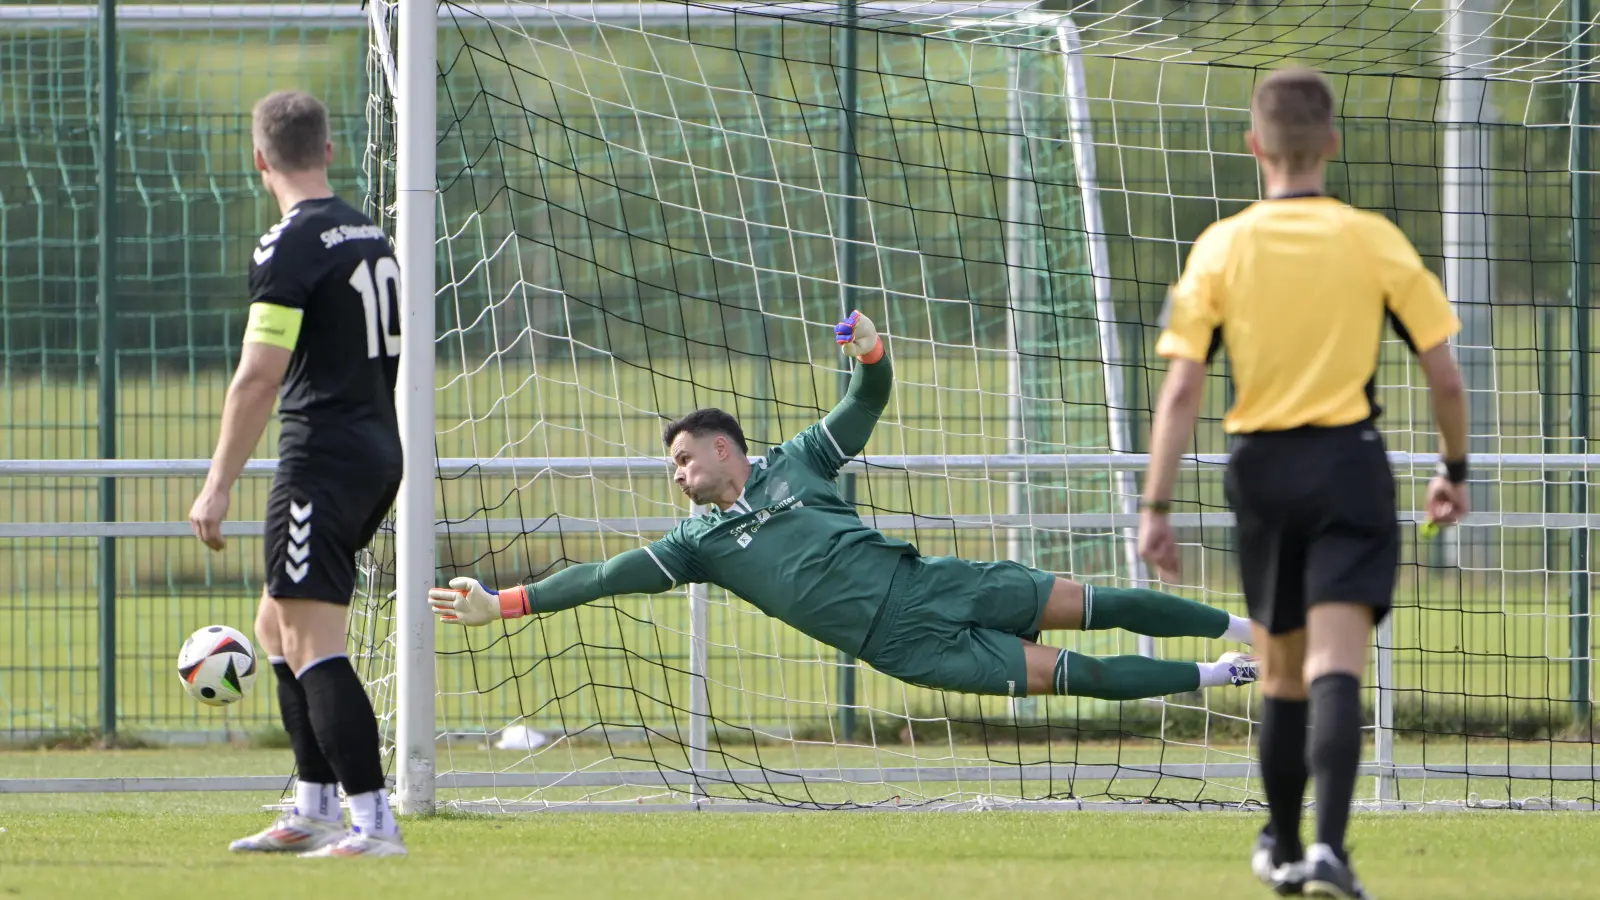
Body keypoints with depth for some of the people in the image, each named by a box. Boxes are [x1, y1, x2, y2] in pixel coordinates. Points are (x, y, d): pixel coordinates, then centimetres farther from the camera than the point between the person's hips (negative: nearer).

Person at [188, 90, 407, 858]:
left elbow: (259, 376, -18)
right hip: (379, 449, 9)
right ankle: (314, 813, 19)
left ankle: (374, 822, -18)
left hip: (323, 456, -9)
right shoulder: (369, 234, 14)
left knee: (312, 644, -11)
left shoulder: (289, 247, -13)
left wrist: (218, 486, -16)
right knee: (278, 629, 19)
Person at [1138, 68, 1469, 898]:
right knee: (1336, 666, -10)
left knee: (1282, 670, 18)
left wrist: (1155, 506, -3)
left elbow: (1181, 387, -5)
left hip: (1259, 468, 2)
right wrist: (1454, 470, 17)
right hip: (1349, 461, -2)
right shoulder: (1374, 241, -2)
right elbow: (1444, 376, 1)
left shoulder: (1221, 247, 0)